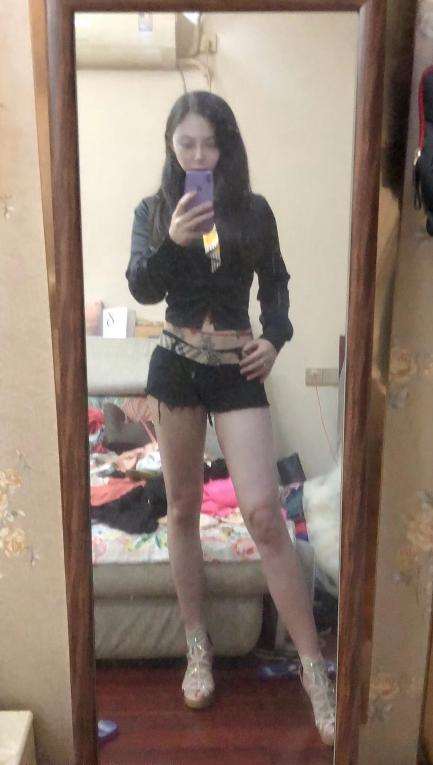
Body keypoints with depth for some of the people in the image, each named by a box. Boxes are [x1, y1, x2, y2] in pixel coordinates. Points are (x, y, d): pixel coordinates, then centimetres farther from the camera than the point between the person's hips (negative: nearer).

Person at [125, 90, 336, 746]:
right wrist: (173, 241, -26)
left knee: (264, 513, -8)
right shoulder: (153, 210, 3)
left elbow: (276, 284, 12)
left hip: (237, 371, -1)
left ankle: (313, 665, 6)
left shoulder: (255, 210, 4)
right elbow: (142, 289, -9)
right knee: (183, 508, 10)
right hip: (176, 367, 2)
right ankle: (198, 644, 28)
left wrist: (275, 337, -6)